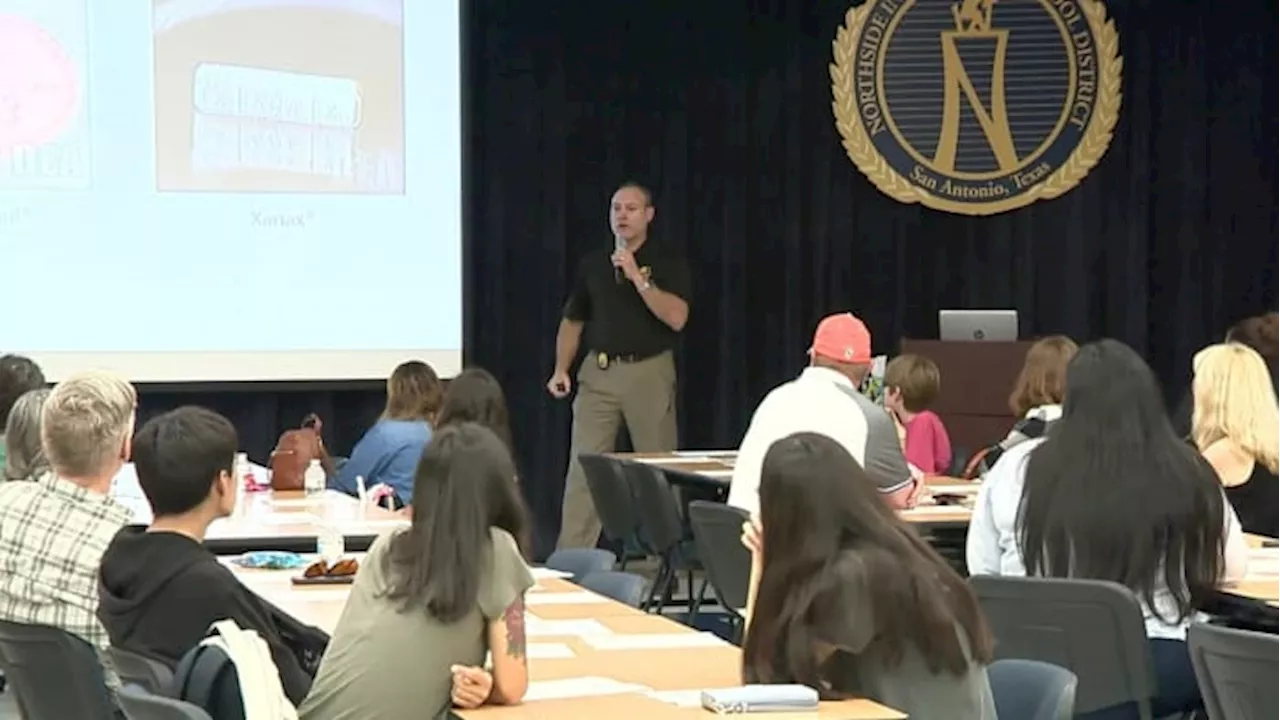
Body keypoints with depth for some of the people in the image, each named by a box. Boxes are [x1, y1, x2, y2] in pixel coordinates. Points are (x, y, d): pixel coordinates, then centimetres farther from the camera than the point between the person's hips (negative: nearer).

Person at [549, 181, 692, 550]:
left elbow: (676, 318, -14)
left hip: (649, 371, -3)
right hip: (598, 371, 3)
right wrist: (561, 369, 6)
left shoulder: (667, 261, -1)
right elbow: (572, 321, 18)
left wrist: (637, 278, -19)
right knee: (582, 470, -3)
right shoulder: (592, 263, 11)